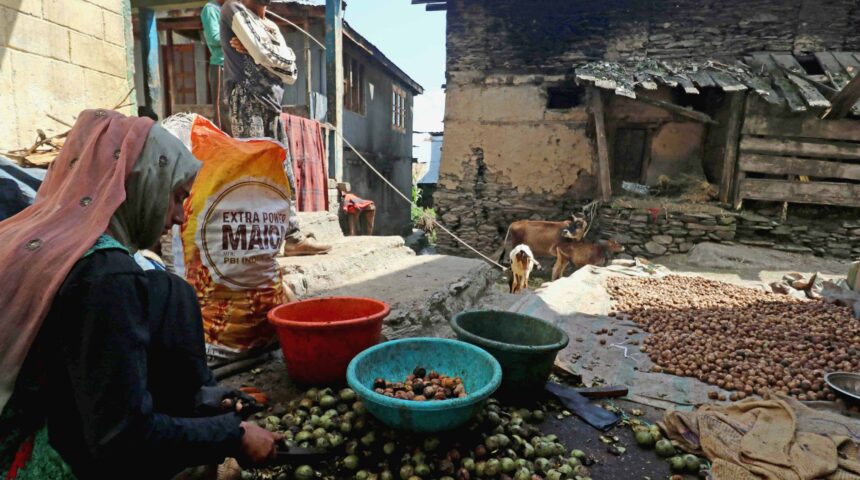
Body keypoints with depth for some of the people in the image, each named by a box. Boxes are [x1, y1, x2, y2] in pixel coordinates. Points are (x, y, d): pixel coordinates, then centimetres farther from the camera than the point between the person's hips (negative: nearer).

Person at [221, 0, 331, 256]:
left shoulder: (271, 26, 24)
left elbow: (291, 73, 9)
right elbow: (263, 55, -11)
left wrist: (260, 52, -2)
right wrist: (268, 52, 9)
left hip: (271, 106, 7)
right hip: (248, 103, -7)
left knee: (284, 176, 4)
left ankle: (293, 237, 8)